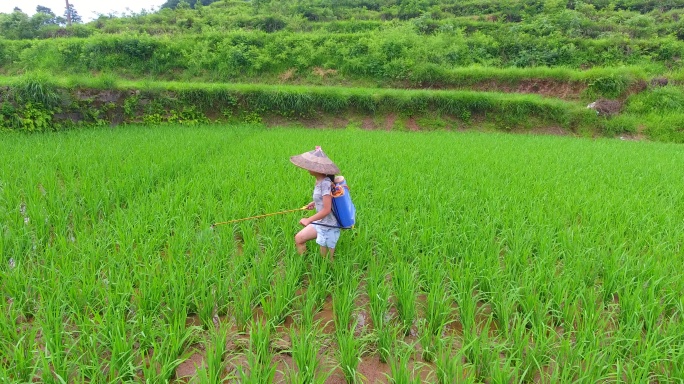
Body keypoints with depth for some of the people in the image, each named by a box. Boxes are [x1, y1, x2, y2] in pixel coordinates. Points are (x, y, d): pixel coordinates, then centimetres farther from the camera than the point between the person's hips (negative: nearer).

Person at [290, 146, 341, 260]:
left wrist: (308, 220, -18)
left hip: (328, 226, -9)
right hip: (320, 223, 9)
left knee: (326, 259, 6)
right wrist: (315, 203, 8)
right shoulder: (320, 181, -1)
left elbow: (326, 210, -25)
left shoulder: (325, 183, -25)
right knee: (299, 238, 17)